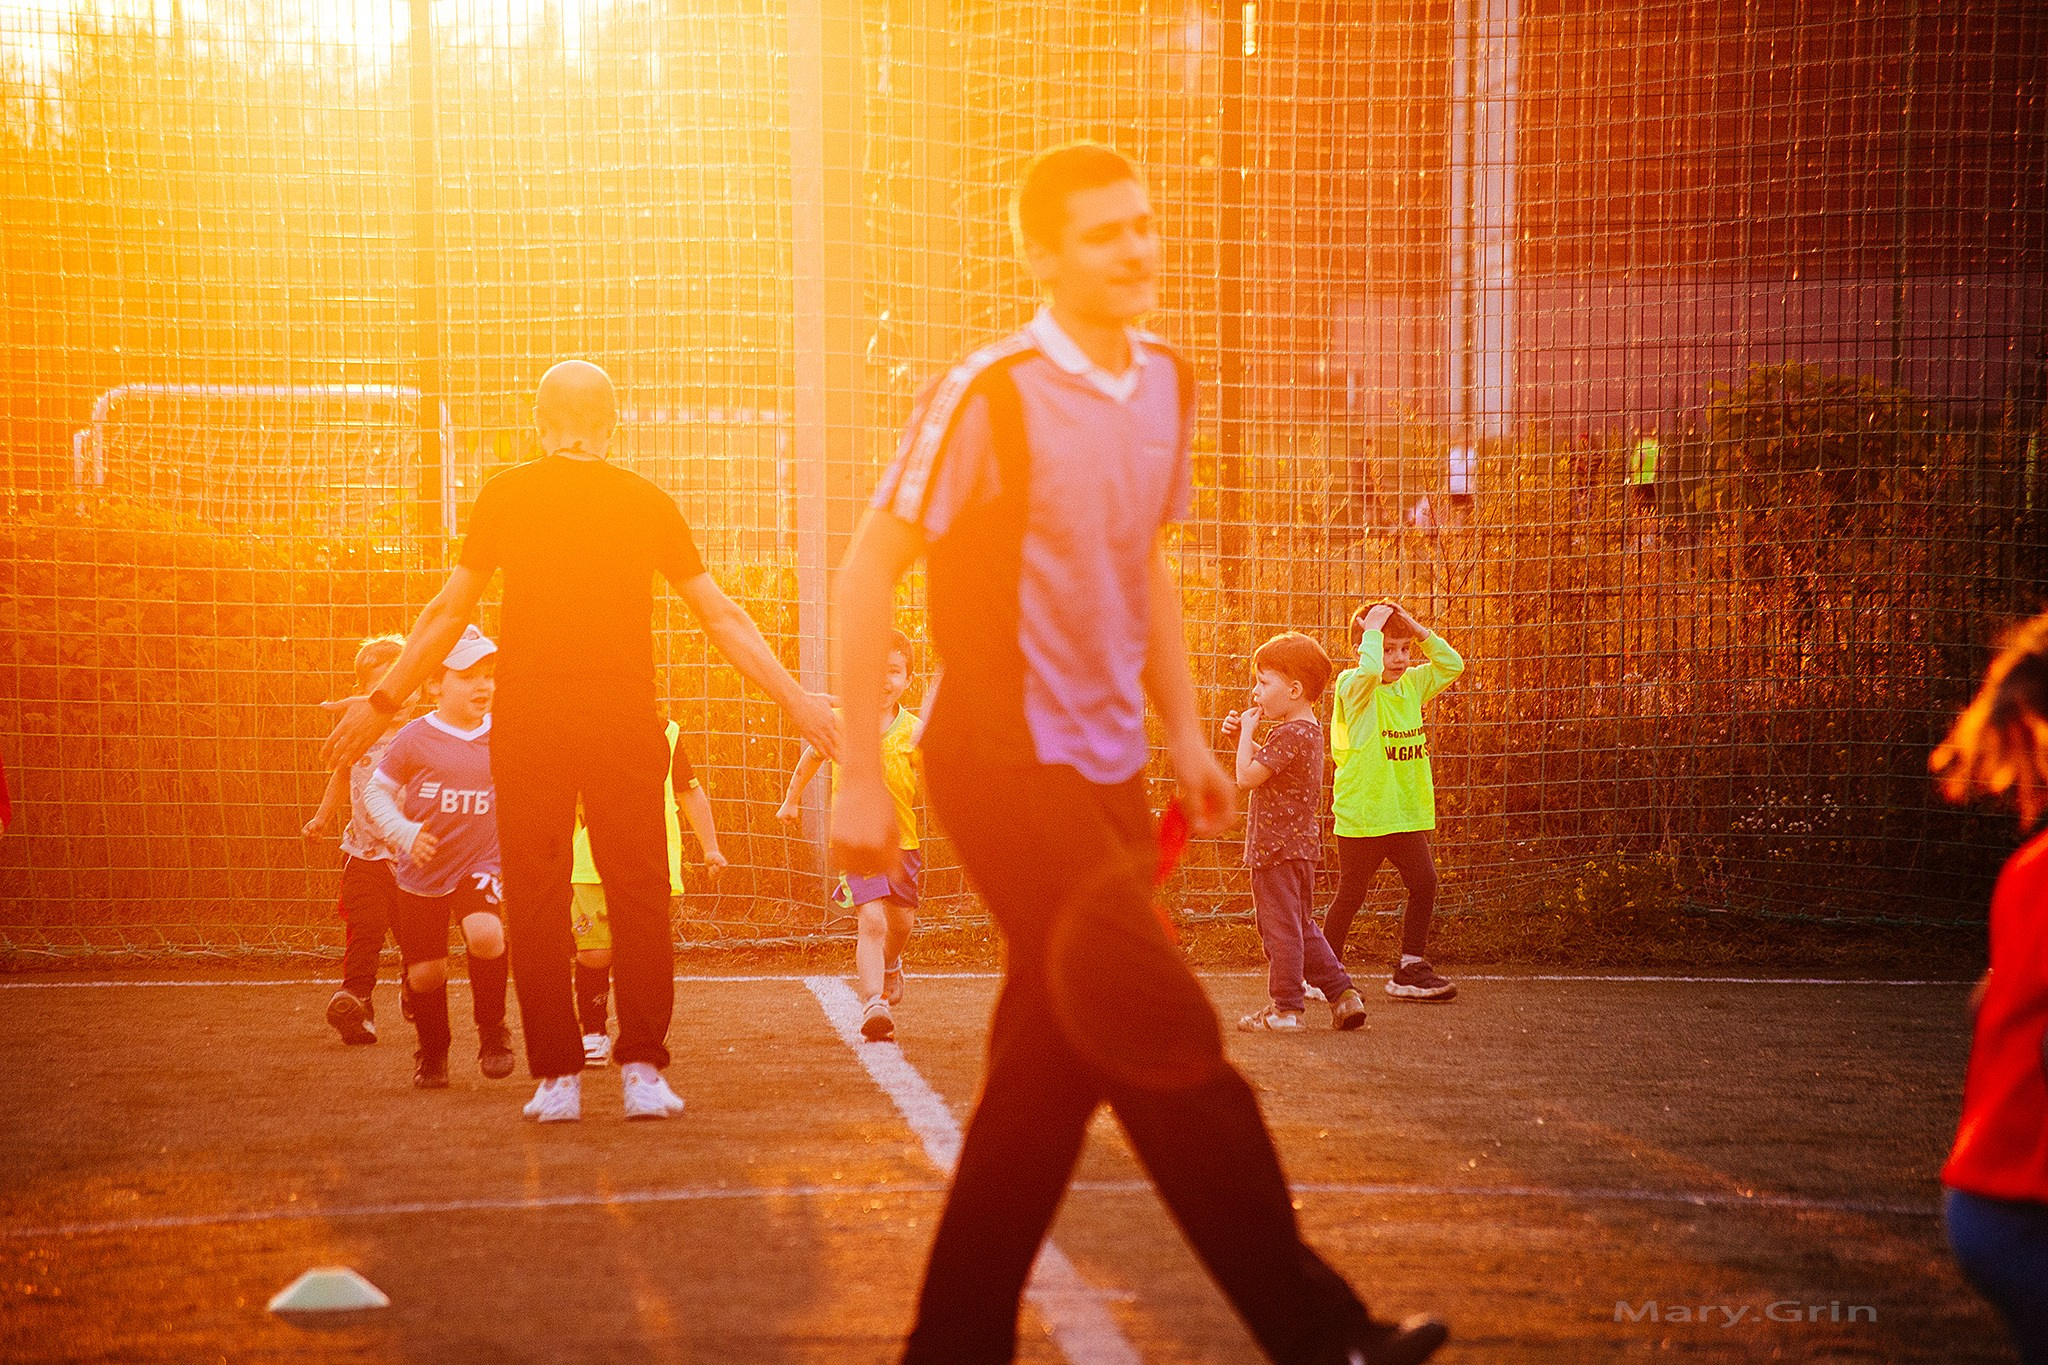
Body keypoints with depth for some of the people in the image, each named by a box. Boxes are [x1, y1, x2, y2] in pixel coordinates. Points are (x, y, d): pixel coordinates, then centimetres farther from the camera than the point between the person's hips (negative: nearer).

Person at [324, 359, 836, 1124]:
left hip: (528, 717, 0)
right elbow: (721, 616, 7)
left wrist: (381, 701, 16)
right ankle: (643, 1071, -3)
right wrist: (795, 699, 14)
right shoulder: (647, 503, 7)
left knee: (536, 897, 4)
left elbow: (449, 612, 7)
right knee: (638, 894, 4)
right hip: (624, 716, 1)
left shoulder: (506, 496, 5)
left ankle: (556, 1076, 3)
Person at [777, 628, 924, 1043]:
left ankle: (889, 963, 53)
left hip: (900, 839, 3)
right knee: (872, 920, -20)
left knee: (902, 922, 19)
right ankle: (872, 1004, -24)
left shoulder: (915, 731, -7)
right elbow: (812, 757, 14)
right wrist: (791, 800, 25)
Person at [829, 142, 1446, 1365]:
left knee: (1054, 1067, 9)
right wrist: (862, 779, -13)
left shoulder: (1167, 386, 9)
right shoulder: (993, 395, -13)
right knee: (1172, 1045, -11)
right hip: (1007, 760, -8)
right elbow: (870, 570, -11)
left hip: (1106, 766, 8)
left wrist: (1185, 734, 17)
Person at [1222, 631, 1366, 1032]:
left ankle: (1285, 1009, 1)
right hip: (1300, 844, 10)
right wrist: (1244, 738, 11)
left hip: (1277, 845, -10)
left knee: (1280, 927, -3)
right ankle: (1343, 995, 15)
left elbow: (1247, 777, -23)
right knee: (1302, 927, 17)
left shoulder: (1289, 735, -20)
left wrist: (1247, 732, -11)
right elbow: (1269, 765, 25)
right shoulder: (1308, 731, 12)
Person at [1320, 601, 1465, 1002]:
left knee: (1424, 883, -1)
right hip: (1361, 815, -6)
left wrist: (1419, 631, -1)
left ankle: (1410, 969, 9)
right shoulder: (1353, 687, -11)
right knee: (1351, 893, 3)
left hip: (1407, 813, 6)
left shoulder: (1412, 684, 10)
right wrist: (1372, 629, -21)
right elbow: (1368, 671, -33)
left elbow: (1452, 665, 8)